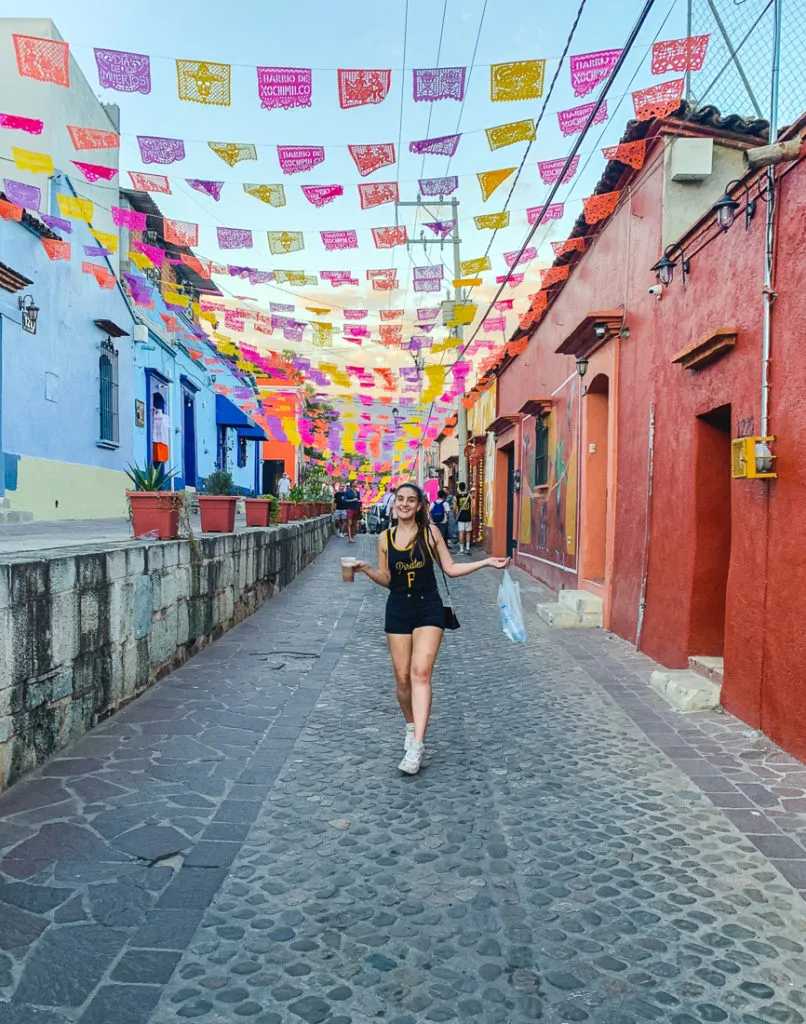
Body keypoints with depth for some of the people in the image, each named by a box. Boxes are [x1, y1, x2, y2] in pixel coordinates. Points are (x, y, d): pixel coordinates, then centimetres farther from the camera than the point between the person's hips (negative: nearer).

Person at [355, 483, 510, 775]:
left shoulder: (430, 532, -1)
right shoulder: (385, 538, 4)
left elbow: (450, 569, 3)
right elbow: (386, 579, 8)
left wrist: (486, 562, -3)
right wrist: (367, 570, -11)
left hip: (428, 608, -2)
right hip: (398, 610, 2)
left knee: (420, 672, -16)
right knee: (402, 677, 5)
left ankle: (416, 746, -19)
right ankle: (411, 728, 32)